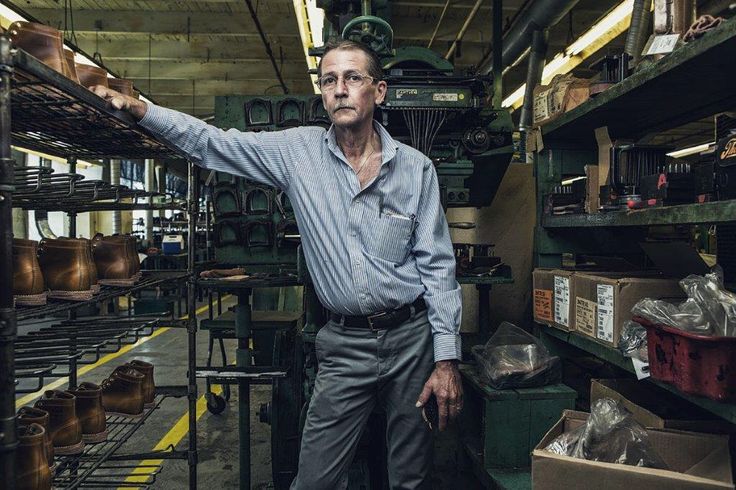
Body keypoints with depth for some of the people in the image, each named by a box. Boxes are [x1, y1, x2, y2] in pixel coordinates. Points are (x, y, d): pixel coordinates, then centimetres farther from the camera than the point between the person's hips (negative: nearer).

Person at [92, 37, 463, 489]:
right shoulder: (299, 150, 0)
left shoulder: (416, 168, -3)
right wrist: (138, 108, -11)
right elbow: (209, 143, 3)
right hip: (345, 345, 1)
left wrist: (446, 358, -6)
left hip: (412, 338, 0)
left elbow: (438, 266, -3)